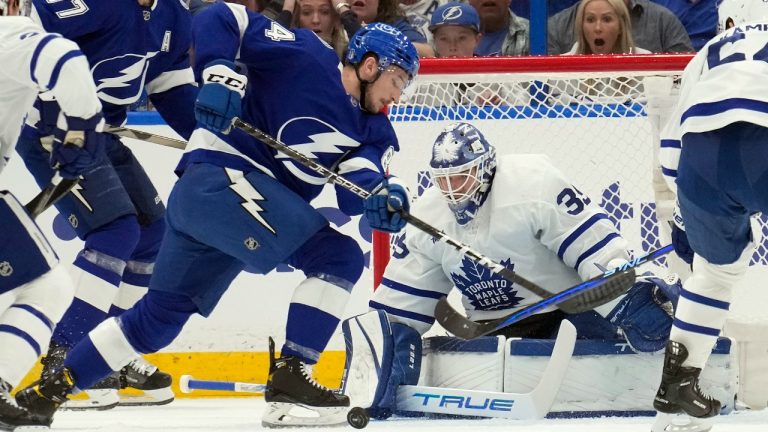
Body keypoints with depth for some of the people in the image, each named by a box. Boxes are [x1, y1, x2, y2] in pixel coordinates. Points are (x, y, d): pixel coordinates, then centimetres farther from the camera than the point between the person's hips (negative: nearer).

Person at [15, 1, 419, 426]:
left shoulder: (371, 128, 13)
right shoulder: (305, 55, -6)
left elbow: (352, 189, -4)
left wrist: (380, 194, -26)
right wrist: (220, 74, -20)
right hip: (219, 178, -9)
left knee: (160, 315, 17)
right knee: (337, 256, -15)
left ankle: (48, 390, 27)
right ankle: (289, 380, -20)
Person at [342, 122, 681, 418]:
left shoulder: (532, 182, -20)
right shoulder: (426, 217, -1)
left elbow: (593, 243, -22)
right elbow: (398, 302, 3)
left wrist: (627, 294, -34)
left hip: (568, 301, -5)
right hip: (496, 327, 5)